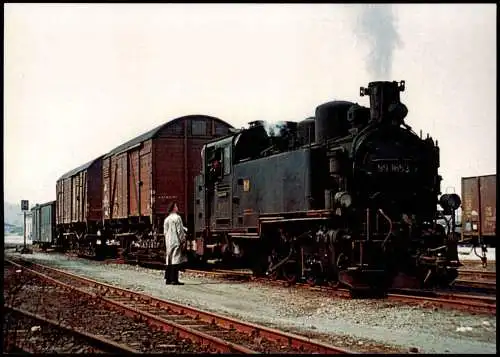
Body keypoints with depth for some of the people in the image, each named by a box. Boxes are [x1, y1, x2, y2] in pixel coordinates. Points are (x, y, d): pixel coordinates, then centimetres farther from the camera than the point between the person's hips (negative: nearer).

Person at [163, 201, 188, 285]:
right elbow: (180, 231, -12)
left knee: (168, 261, 10)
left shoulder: (166, 219, 12)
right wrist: (183, 241, -7)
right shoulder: (177, 218, -10)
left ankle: (168, 279, 12)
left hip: (168, 243, 8)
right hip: (176, 242, -8)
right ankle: (174, 280, -11)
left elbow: (165, 232, 16)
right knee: (176, 259, -8)